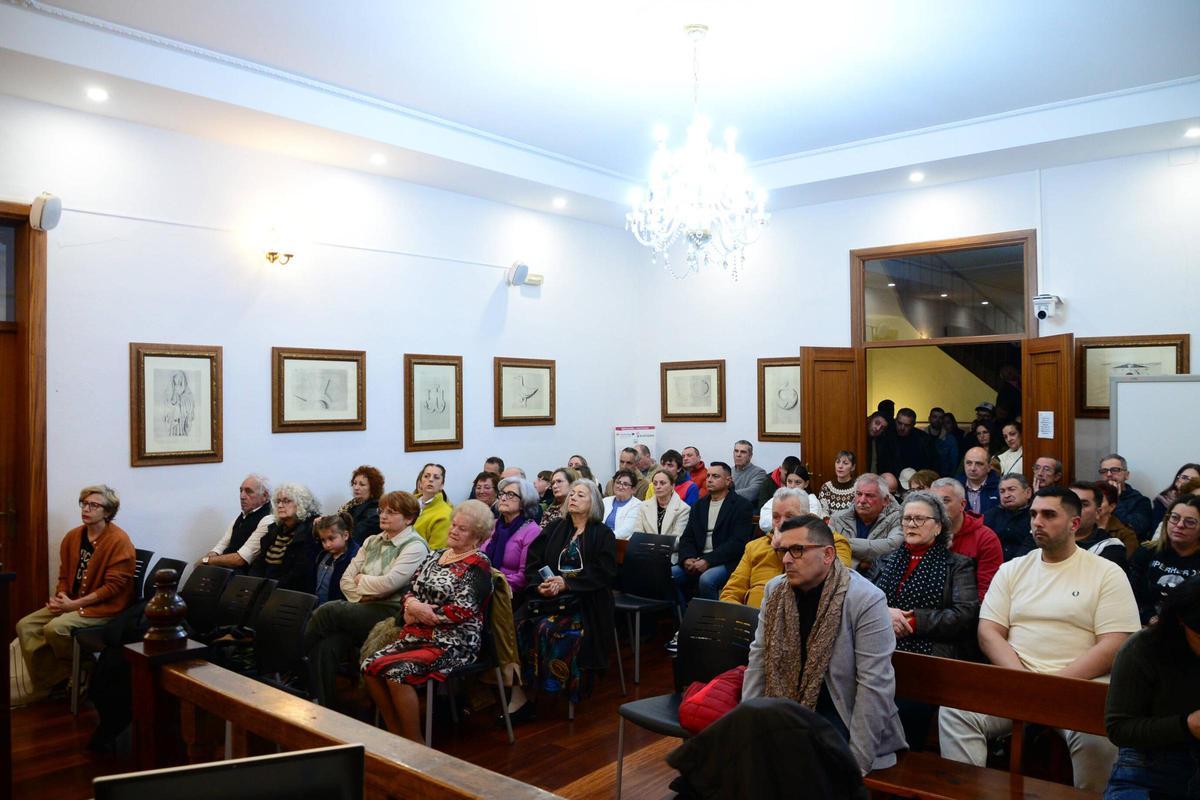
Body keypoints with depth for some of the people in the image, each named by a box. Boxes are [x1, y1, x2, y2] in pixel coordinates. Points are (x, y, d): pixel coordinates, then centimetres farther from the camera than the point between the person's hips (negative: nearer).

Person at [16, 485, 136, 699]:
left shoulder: (119, 541, -17)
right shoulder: (73, 537, 8)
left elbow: (113, 586, -19)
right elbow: (65, 576, 17)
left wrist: (75, 604, -19)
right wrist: (59, 598, -4)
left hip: (104, 607, -8)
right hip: (71, 604, 8)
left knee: (55, 628, -27)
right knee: (25, 626, -5)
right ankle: (44, 688, 4)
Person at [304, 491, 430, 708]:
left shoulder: (415, 546, -3)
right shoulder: (372, 542, 20)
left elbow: (389, 583, -15)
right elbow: (346, 580, 15)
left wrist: (361, 580, 1)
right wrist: (362, 596, -4)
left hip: (389, 613, -6)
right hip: (361, 609, 6)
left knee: (327, 611, -23)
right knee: (326, 647, -24)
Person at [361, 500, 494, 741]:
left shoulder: (478, 565, -7)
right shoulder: (435, 556, 15)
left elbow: (462, 610, -17)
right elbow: (411, 590, 14)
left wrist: (418, 612, -11)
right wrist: (412, 604, -10)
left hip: (452, 643, -8)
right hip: (418, 636, 8)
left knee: (396, 672, -26)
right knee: (369, 667, -10)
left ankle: (415, 744, -9)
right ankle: (397, 735, 4)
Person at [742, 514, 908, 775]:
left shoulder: (867, 600, -18)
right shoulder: (775, 590, 0)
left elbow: (874, 687, -20)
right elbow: (758, 660, 3)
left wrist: (857, 761, -21)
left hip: (841, 712, -4)